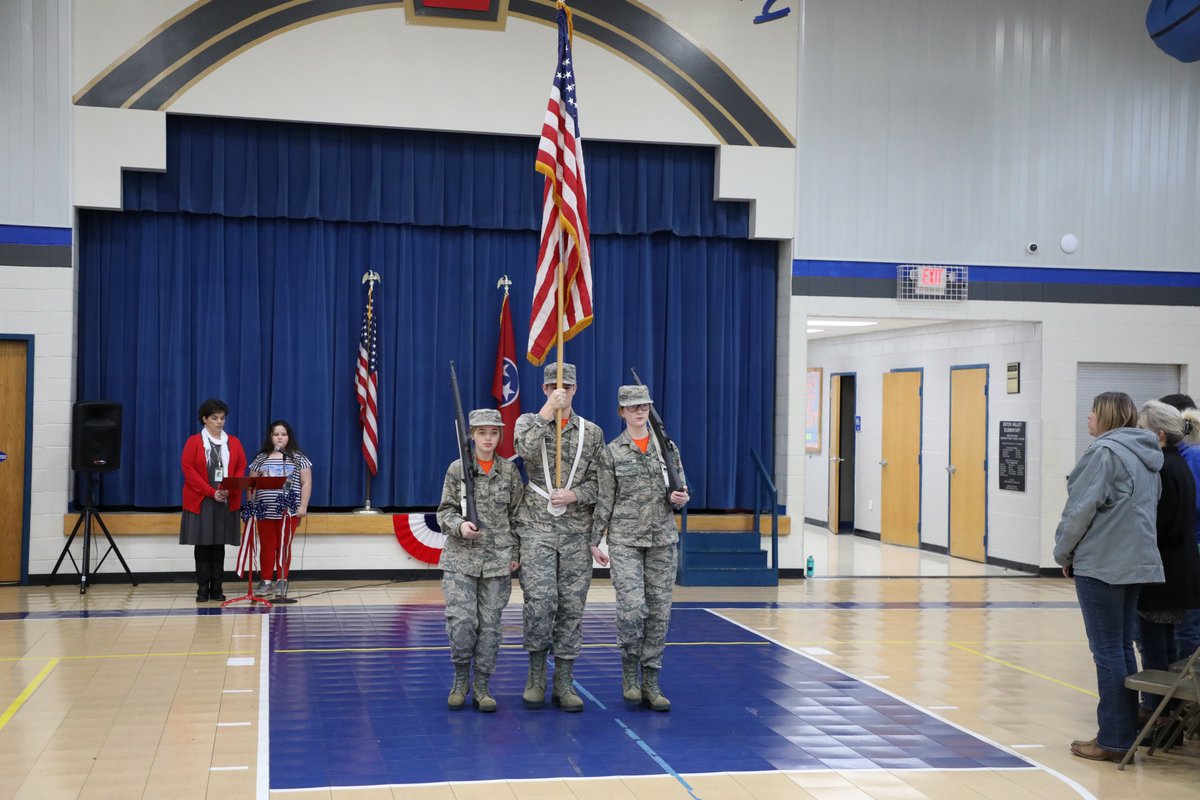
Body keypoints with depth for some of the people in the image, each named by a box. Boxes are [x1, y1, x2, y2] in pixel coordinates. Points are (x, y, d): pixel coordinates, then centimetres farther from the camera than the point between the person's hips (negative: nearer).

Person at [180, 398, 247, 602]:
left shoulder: (233, 442, 10)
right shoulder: (193, 441, 1)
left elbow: (241, 467, 7)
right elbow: (188, 469, -6)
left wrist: (230, 489, -11)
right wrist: (211, 492, -13)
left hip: (226, 501, 2)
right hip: (200, 500, -2)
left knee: (219, 544, 3)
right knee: (202, 544, -2)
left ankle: (217, 587, 6)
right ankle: (202, 587, 3)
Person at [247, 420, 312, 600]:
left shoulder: (298, 458, 4)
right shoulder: (261, 458, 10)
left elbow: (306, 483, 1)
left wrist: (303, 506, -7)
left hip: (289, 510, -2)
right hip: (265, 511, 2)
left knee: (284, 546, 1)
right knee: (266, 546, 3)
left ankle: (282, 582, 8)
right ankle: (265, 581, 9)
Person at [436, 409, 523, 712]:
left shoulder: (509, 470, 6)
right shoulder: (457, 468, 3)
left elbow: (518, 514, 10)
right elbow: (445, 511, 5)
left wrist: (516, 552, 4)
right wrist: (459, 525, -16)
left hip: (497, 559, 1)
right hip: (460, 558, -1)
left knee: (490, 624, 2)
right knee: (461, 620, -12)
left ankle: (482, 688, 13)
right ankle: (461, 678, 11)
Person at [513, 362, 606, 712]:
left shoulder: (592, 433, 10)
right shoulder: (528, 422, 6)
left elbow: (598, 482, 7)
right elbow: (526, 449, -17)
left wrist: (574, 494, -11)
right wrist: (547, 412, -17)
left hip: (577, 531, 2)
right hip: (536, 528, -2)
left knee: (572, 607, 3)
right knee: (541, 600, -14)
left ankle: (564, 683, 12)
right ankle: (536, 676, 4)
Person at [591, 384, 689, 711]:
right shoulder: (612, 452, 2)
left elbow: (681, 490, 14)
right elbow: (604, 501, 3)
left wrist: (680, 499, -9)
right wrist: (594, 541, 2)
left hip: (662, 539, 3)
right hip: (625, 540, -3)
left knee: (659, 611, 3)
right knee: (632, 607, -16)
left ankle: (650, 683, 13)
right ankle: (629, 671, 7)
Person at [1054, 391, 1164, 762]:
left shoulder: (1104, 452, -14)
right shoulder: (1146, 456, 13)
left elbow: (1081, 509, -16)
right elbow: (1147, 508, 18)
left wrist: (1063, 553, -2)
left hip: (1100, 564, -8)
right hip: (1135, 564, 8)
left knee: (1107, 652, -3)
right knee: (1123, 649, 14)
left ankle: (1112, 740, 2)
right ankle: (1127, 734, 19)